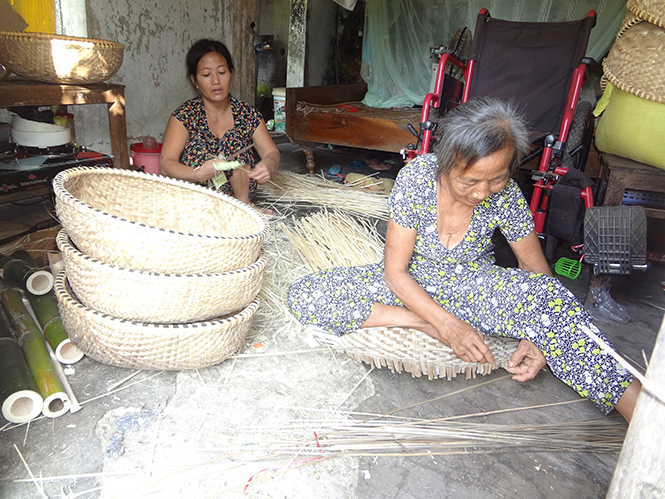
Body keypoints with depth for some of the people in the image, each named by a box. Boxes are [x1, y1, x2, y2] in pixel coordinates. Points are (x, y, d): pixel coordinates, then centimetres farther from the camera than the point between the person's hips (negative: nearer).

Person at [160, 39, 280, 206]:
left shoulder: (247, 114, 3)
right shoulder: (184, 116, -5)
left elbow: (272, 153, -2)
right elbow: (165, 165, -15)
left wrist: (267, 165, -29)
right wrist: (198, 174, -37)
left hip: (239, 196, 2)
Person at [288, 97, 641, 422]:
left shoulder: (505, 195, -18)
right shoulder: (417, 177, -24)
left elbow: (537, 269, -7)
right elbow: (394, 273, -19)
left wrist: (538, 333, -25)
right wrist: (447, 325, -29)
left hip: (472, 287, 0)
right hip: (410, 286, 0)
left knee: (543, 291, -33)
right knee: (304, 295, -21)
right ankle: (422, 325, -21)